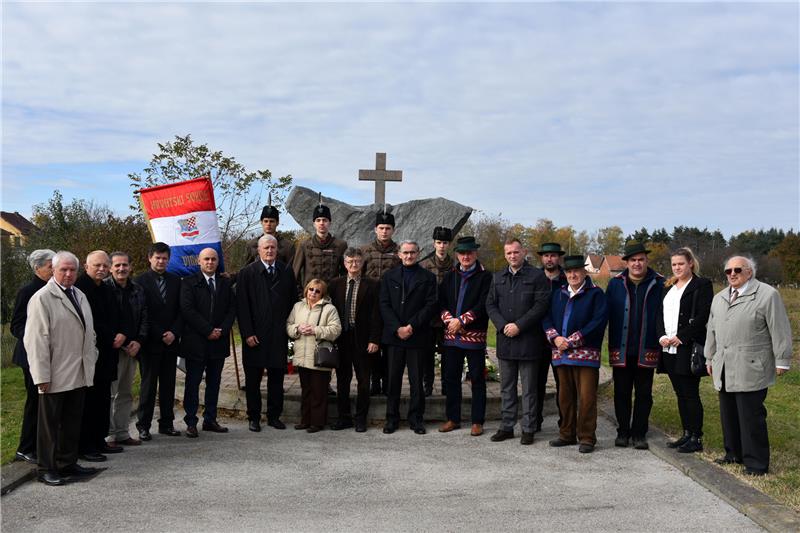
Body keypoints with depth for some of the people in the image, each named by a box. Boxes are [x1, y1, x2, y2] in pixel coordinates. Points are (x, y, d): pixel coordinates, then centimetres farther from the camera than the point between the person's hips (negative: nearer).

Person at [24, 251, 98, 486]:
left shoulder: (79, 296, 14)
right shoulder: (42, 298, -11)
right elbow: (37, 339, -15)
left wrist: (91, 358, 13)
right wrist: (42, 376, -18)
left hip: (79, 374, 7)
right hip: (55, 375, -7)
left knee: (73, 422, 15)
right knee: (50, 423, 4)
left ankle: (68, 463, 26)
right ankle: (47, 469, 14)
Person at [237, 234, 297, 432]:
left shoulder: (286, 271, 6)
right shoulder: (247, 273, -2)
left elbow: (293, 300, 10)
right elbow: (242, 306, -5)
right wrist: (248, 333, -10)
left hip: (279, 335, 2)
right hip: (255, 336, -2)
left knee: (277, 377, 8)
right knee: (253, 379, 6)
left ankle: (274, 416, 19)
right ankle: (254, 417, 17)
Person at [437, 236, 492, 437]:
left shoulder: (485, 276, -1)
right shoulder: (450, 276, 14)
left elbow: (483, 305, -11)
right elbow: (441, 301, 8)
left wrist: (461, 320, -14)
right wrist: (449, 320, -8)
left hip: (475, 335, -4)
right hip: (452, 335, 5)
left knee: (477, 379, 2)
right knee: (451, 377, 10)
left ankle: (477, 422, 10)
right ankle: (453, 419, 21)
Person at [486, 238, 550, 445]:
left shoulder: (537, 276, -3)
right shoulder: (498, 278, 13)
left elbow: (541, 305, -10)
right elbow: (490, 305, 9)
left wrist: (519, 326, -15)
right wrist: (503, 325, -7)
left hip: (528, 341, -5)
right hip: (505, 340, 5)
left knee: (529, 388, 3)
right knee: (506, 387, 11)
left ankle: (528, 429, 11)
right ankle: (507, 427, 20)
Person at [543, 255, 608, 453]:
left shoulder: (595, 294, -1)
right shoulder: (557, 294, 16)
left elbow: (597, 323, -12)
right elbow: (547, 319, 12)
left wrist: (572, 341, -14)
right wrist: (555, 338, -7)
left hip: (586, 354, -5)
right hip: (561, 354, 5)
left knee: (586, 398, -4)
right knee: (565, 397, 12)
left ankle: (587, 438, 6)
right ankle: (567, 435, 23)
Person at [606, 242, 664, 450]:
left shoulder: (659, 284, -1)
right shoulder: (615, 283, 3)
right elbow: (606, 314, 2)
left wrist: (662, 339, -6)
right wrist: (611, 342, -3)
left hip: (647, 350, -1)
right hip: (621, 349, 1)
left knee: (644, 394, 8)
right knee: (621, 393, 9)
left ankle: (639, 434, 18)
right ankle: (623, 432, 20)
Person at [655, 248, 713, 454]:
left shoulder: (702, 285, -3)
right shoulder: (668, 287, 17)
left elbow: (703, 316, -12)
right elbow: (660, 314, 14)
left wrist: (681, 337, -15)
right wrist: (661, 336, -3)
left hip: (688, 349, -7)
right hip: (668, 349, 7)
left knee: (690, 394, -5)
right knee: (680, 394, 12)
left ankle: (696, 438, 3)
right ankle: (687, 434, 21)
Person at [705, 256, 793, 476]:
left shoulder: (767, 295, -5)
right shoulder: (719, 298, 17)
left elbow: (779, 331, -6)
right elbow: (712, 331, 23)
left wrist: (781, 361, -7)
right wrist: (710, 358, 24)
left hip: (751, 370, -7)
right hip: (724, 369, 7)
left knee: (751, 416, -4)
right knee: (729, 415, 13)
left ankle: (756, 464, 6)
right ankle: (734, 454, 26)